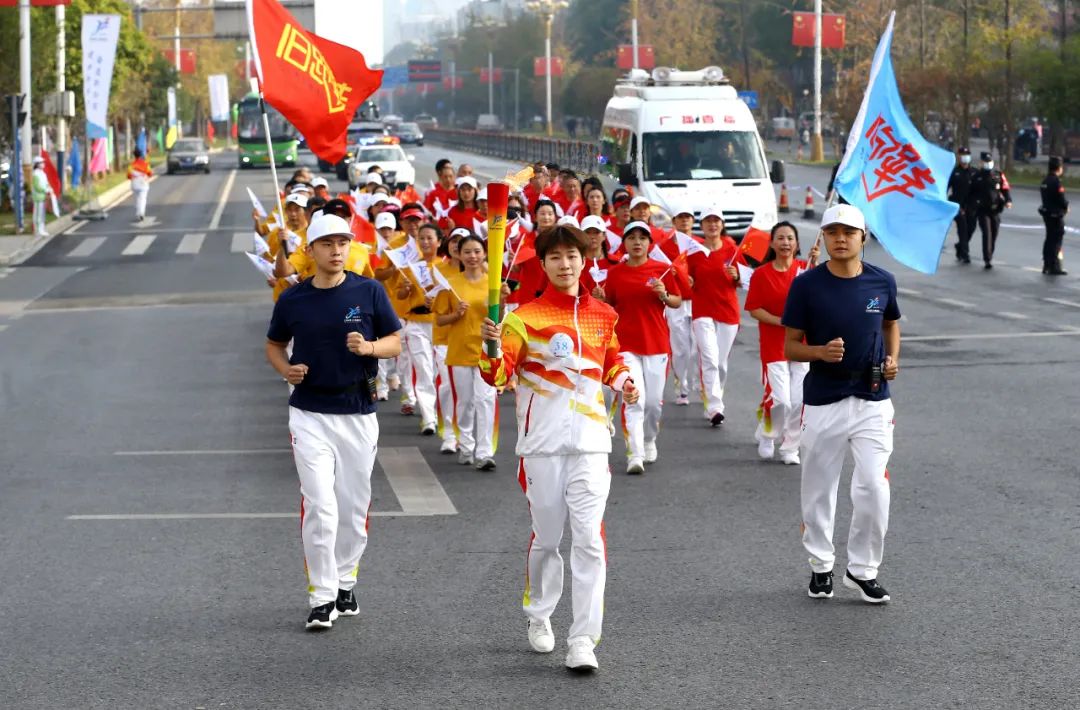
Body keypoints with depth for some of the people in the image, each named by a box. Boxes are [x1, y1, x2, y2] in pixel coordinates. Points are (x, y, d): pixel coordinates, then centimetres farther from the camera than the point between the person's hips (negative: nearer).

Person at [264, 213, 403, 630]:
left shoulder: (369, 292, -1)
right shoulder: (293, 300, 1)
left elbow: (395, 343, 4)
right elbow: (273, 344, 15)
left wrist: (368, 347, -18)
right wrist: (285, 370, -6)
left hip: (358, 413, 1)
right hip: (309, 415, -1)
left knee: (354, 509, 10)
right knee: (320, 508, -9)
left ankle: (345, 582, 28)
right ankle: (322, 598, -3)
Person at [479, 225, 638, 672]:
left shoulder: (603, 316, 8)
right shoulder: (525, 317, -4)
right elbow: (499, 377, -12)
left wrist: (623, 383, 4)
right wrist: (492, 347, -31)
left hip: (589, 438, 2)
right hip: (542, 440, -2)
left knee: (589, 538, -8)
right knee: (546, 537, 10)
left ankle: (584, 639, -8)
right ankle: (539, 616, 34)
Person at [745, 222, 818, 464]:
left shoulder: (804, 268, 1)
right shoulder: (761, 274, -3)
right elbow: (753, 309, -5)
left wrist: (815, 262, -31)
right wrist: (781, 321, -16)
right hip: (773, 346, -2)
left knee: (798, 401, 2)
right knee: (780, 399, -9)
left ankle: (790, 448, 19)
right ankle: (766, 435, 19)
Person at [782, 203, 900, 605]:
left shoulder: (882, 282, 1)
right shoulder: (807, 285, -6)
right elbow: (790, 347, -2)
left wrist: (892, 359, 3)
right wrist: (821, 351, -22)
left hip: (872, 401, 1)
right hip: (823, 402, -1)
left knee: (874, 489, -5)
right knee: (819, 491, 9)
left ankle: (863, 570, 11)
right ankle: (821, 566, 27)